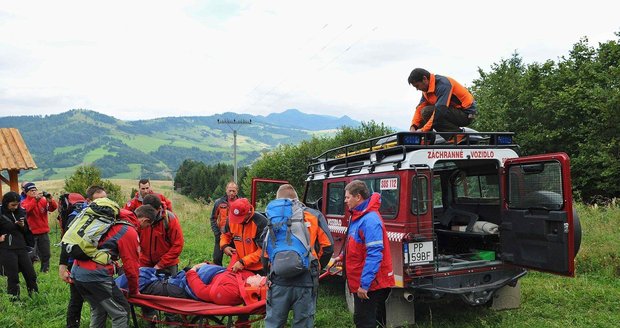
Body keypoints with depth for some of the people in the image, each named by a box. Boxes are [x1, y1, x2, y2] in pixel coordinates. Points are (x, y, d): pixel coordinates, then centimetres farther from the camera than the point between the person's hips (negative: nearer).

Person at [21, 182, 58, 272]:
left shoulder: (43, 200, 4)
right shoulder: (25, 202, -4)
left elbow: (53, 208, -8)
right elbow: (26, 209, -26)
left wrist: (50, 201, -29)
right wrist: (35, 199, -39)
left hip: (44, 232, 3)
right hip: (31, 233, -3)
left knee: (46, 254, 12)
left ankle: (45, 270, 25)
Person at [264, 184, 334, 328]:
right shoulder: (313, 216, 3)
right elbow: (327, 246, 2)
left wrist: (269, 273, 16)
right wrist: (316, 266, 17)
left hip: (279, 280, 0)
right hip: (306, 281, 1)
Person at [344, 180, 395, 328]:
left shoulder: (370, 219, -22)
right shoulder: (357, 217, 9)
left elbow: (374, 255, -27)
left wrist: (364, 284, -27)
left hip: (368, 285, -10)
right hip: (360, 283, 10)